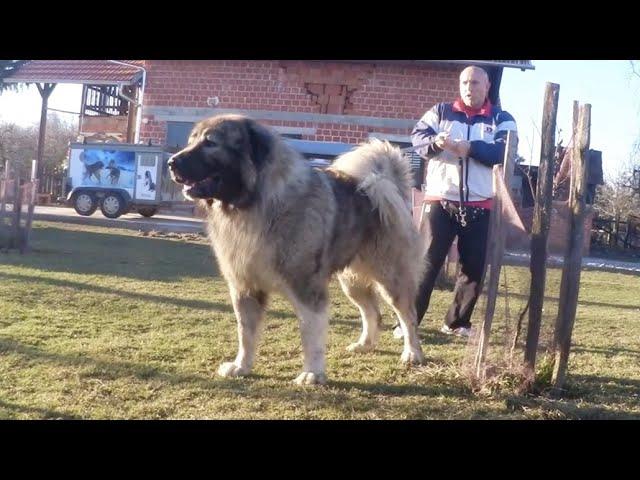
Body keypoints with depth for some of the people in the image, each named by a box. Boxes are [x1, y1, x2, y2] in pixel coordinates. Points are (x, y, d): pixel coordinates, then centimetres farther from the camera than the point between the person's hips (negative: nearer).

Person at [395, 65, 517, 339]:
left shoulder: (502, 120, 9)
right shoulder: (441, 111, 12)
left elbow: (506, 153, -8)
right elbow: (417, 137, -1)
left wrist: (471, 148, -21)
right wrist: (435, 142, -23)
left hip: (480, 206, 1)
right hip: (440, 201, -1)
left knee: (474, 268, 6)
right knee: (426, 263, -4)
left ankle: (457, 322, 21)